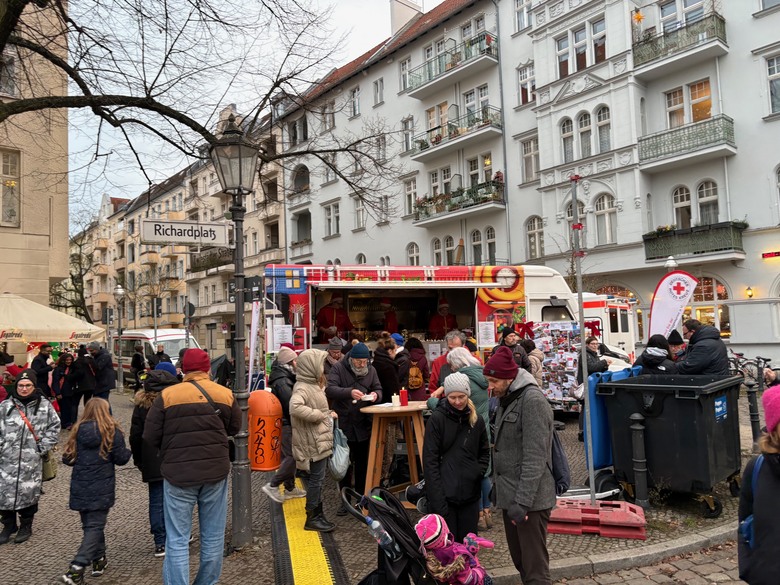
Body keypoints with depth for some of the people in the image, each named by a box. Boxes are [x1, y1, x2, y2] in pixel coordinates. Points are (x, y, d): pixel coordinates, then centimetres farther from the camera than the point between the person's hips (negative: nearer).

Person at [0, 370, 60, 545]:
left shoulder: (44, 405, 0)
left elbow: (54, 427, 5)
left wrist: (43, 447, -2)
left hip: (32, 460, -1)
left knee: (29, 492, 5)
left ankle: (26, 526, 24)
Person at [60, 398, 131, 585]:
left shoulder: (78, 430, 1)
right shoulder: (112, 431, -9)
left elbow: (67, 459, 6)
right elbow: (121, 458, -8)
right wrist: (128, 451, 12)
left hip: (80, 487, 4)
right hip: (101, 488, -4)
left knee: (90, 524, 18)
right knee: (95, 526, 0)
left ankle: (99, 560, 27)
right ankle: (77, 568, -10)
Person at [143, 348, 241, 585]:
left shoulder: (166, 396, -8)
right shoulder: (226, 394, -2)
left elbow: (151, 436, -4)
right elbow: (234, 428, 8)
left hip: (178, 473, -2)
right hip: (216, 471, 2)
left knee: (177, 539, 7)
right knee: (213, 537, 14)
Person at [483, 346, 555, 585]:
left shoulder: (533, 400, -17)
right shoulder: (505, 399, 12)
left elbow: (535, 458, -21)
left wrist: (522, 501, -22)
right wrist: (498, 489, 16)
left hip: (530, 500, -9)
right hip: (509, 495, 9)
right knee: (520, 562, 18)